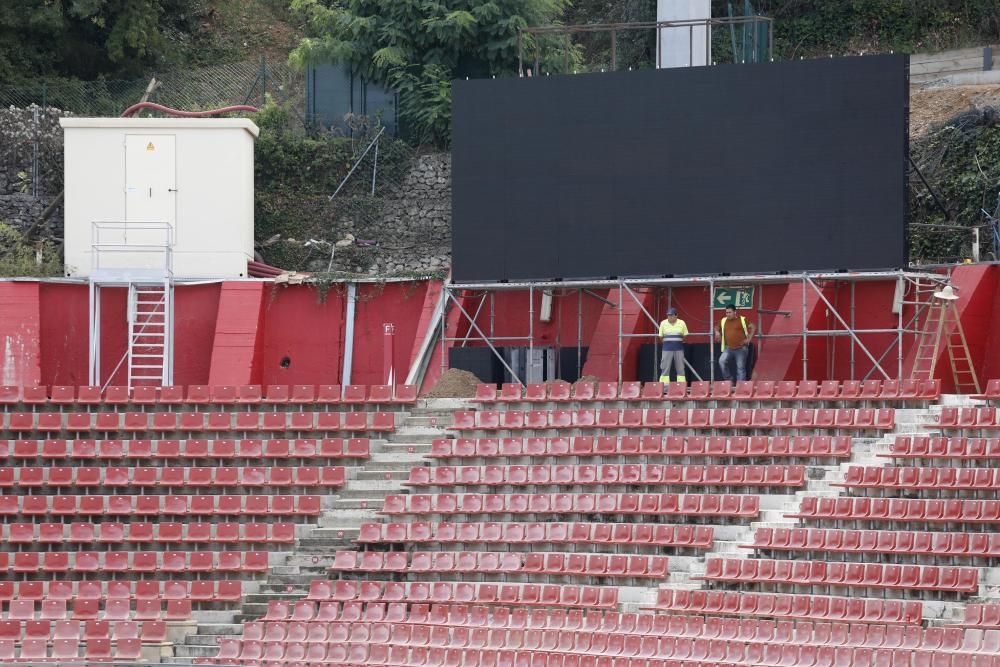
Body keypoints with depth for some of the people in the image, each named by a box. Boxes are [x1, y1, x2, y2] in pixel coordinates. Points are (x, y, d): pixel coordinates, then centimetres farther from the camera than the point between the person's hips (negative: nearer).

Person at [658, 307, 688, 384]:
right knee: (665, 367, -3)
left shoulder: (681, 323, 5)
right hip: (667, 348, 0)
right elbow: (660, 336, 8)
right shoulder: (663, 323, 5)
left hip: (679, 348, 0)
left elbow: (685, 335, 9)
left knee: (680, 368, 3)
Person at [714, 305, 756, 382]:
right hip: (729, 348, 3)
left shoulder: (742, 320, -2)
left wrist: (749, 339, -6)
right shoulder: (723, 321, 10)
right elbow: (717, 328, 28)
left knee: (740, 368, 0)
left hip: (741, 349, -3)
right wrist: (717, 332, 5)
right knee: (722, 361, -19)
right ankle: (729, 380, -7)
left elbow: (753, 327, 2)